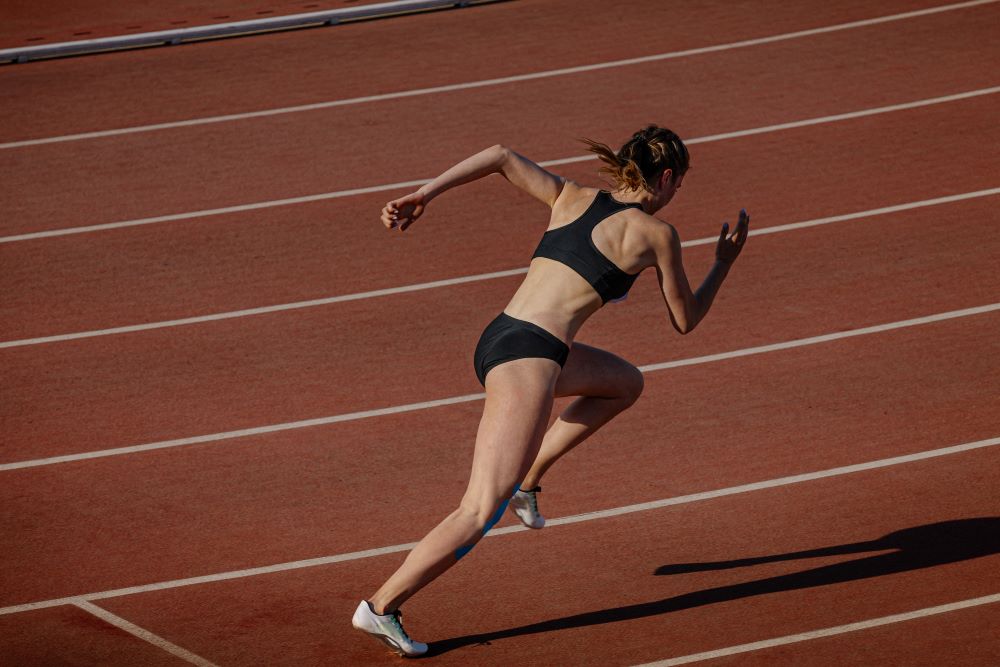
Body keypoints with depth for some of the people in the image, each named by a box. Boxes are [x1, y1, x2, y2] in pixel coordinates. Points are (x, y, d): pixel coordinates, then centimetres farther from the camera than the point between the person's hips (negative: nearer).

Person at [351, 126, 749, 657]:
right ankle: (380, 608, -10)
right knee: (481, 513, -7)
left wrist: (424, 194, 5)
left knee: (625, 383, 30)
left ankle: (527, 477, 21)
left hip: (498, 339, 8)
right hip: (529, 357, -8)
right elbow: (684, 320, 13)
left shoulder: (572, 198, 16)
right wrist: (724, 264, 27)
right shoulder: (656, 234, 2)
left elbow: (500, 157, 7)